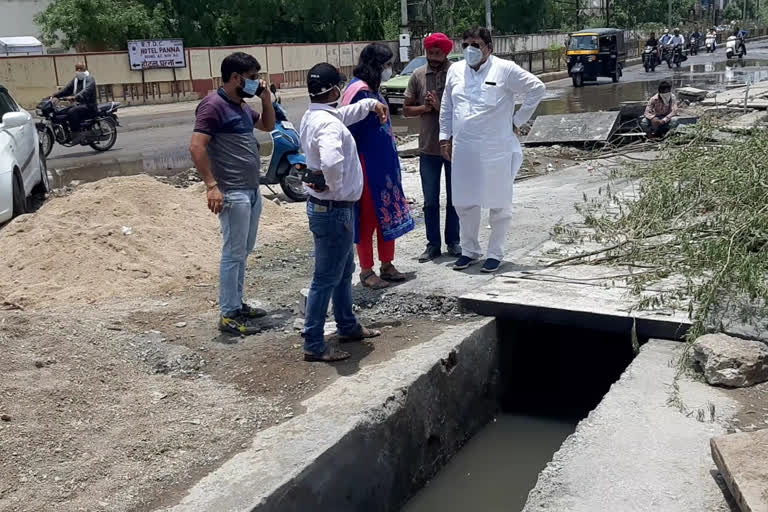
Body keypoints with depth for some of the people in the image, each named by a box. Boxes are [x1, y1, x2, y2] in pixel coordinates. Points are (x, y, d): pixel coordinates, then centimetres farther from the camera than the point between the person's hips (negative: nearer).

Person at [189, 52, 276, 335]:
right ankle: (228, 315, 3)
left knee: (244, 251, 15)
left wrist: (266, 97, 11)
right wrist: (212, 186, -25)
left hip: (252, 190, 9)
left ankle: (238, 304, 26)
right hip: (233, 194, -9)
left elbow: (268, 125, 28)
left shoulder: (242, 106, 13)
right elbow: (197, 147, -20)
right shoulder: (213, 105, -14)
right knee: (233, 254, -4)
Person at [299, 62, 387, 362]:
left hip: (325, 207, 11)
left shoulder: (314, 116, 8)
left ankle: (348, 327, 38)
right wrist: (336, 189, -26)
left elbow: (345, 114, 31)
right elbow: (331, 162, -43)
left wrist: (371, 103, 23)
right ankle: (313, 345, 7)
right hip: (334, 210, -11)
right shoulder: (329, 124, -24)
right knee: (326, 279, -2)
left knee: (344, 271, 23)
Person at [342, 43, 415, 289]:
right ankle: (366, 271, 12)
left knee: (388, 213, 14)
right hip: (368, 165, -9)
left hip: (384, 163, 9)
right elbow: (350, 129, -21)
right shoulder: (358, 90, -16)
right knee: (369, 217, 1)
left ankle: (387, 265, 25)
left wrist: (393, 161, 18)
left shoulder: (372, 89, 11)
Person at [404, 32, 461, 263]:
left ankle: (452, 241, 25)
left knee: (454, 198, 11)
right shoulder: (418, 75, 1)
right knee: (430, 201, 7)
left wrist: (440, 106, -19)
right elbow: (407, 109, 6)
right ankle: (433, 244, 18)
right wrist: (425, 108, -12)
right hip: (428, 148, 2)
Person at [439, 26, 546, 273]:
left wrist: (518, 120, -2)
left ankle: (495, 253, 18)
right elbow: (447, 107, 17)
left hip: (497, 149, -4)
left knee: (499, 203, 5)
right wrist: (445, 137, 12)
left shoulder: (505, 69, -6)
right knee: (464, 203, 10)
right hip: (463, 150, 4)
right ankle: (469, 250, 26)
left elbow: (537, 88, -2)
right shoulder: (455, 70, 8)